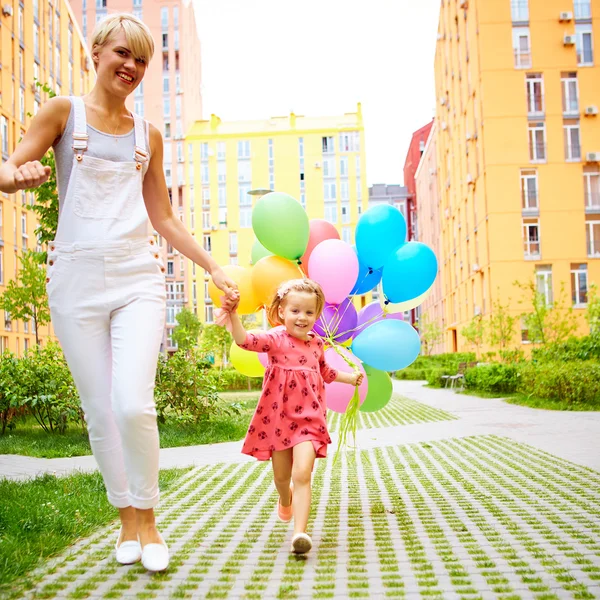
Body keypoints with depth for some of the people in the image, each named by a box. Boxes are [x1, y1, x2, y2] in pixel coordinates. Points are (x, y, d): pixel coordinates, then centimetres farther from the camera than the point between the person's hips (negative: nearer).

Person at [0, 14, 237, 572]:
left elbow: (164, 218, 20)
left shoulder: (147, 135, 16)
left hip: (137, 278, 1)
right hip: (77, 277, -1)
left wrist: (214, 269, 17)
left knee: (134, 405, -14)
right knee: (100, 412, 1)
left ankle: (147, 520, 6)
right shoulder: (63, 111, 8)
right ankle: (127, 520, 19)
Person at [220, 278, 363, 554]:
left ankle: (300, 533, -18)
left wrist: (351, 378, 28)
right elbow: (245, 340, -30)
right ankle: (285, 500, 50)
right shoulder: (275, 338, -10)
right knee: (281, 476, 15)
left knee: (302, 475, -15)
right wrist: (233, 314, -45)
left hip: (308, 419, 1)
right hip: (278, 418, -1)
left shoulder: (316, 343, 4)